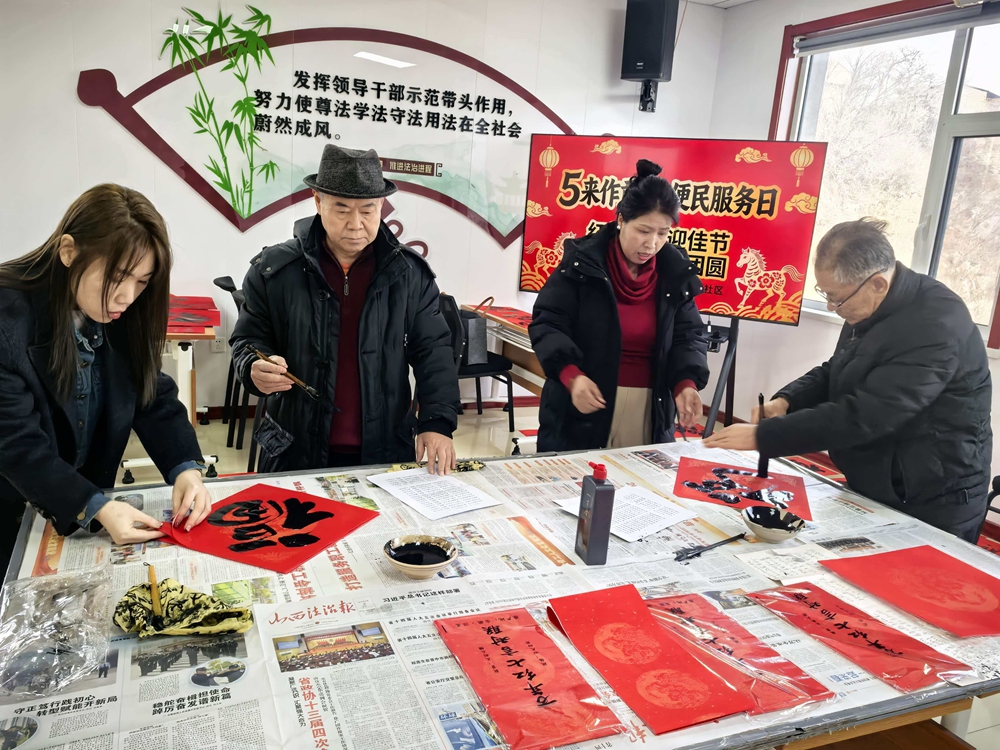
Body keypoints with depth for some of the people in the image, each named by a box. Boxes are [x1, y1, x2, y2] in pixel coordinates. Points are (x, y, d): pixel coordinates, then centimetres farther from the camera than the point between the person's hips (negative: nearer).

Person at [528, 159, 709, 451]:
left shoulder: (676, 272, 3)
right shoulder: (581, 262, -8)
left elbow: (688, 335, 7)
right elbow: (547, 323, -8)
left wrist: (685, 383, -13)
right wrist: (572, 375, -24)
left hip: (650, 412, 3)